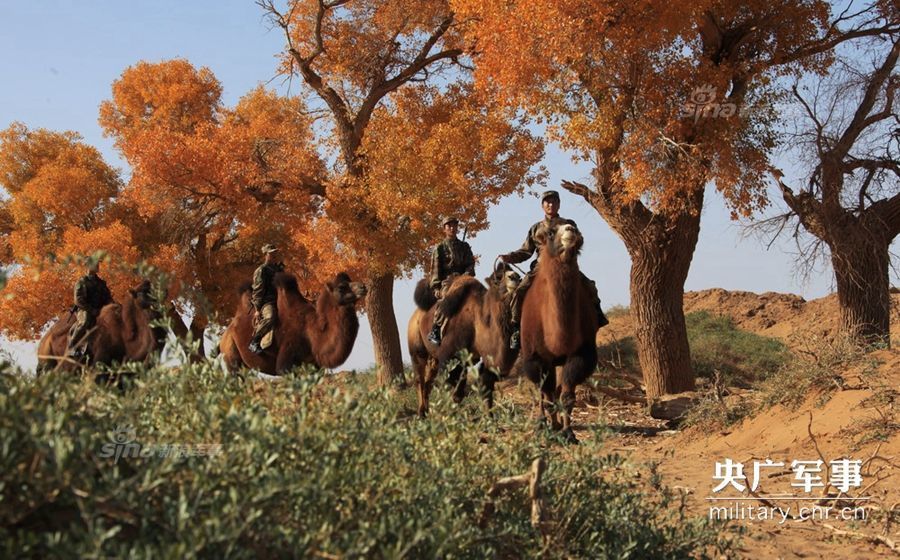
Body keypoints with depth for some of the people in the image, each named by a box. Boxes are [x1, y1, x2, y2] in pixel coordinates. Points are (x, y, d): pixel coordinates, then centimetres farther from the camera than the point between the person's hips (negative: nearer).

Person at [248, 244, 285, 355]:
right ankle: (254, 342, -28)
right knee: (270, 318, -37)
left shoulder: (278, 268, 19)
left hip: (278, 300, 9)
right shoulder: (262, 270, -4)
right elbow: (258, 290, -10)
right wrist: (257, 308, -15)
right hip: (267, 301, -9)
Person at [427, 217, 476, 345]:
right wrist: (436, 287, -8)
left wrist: (467, 275, -9)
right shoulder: (439, 248, 12)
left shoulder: (464, 246, 21)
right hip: (446, 280, -3)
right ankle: (434, 331, -33)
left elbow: (470, 264, 13)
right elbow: (435, 269, 4)